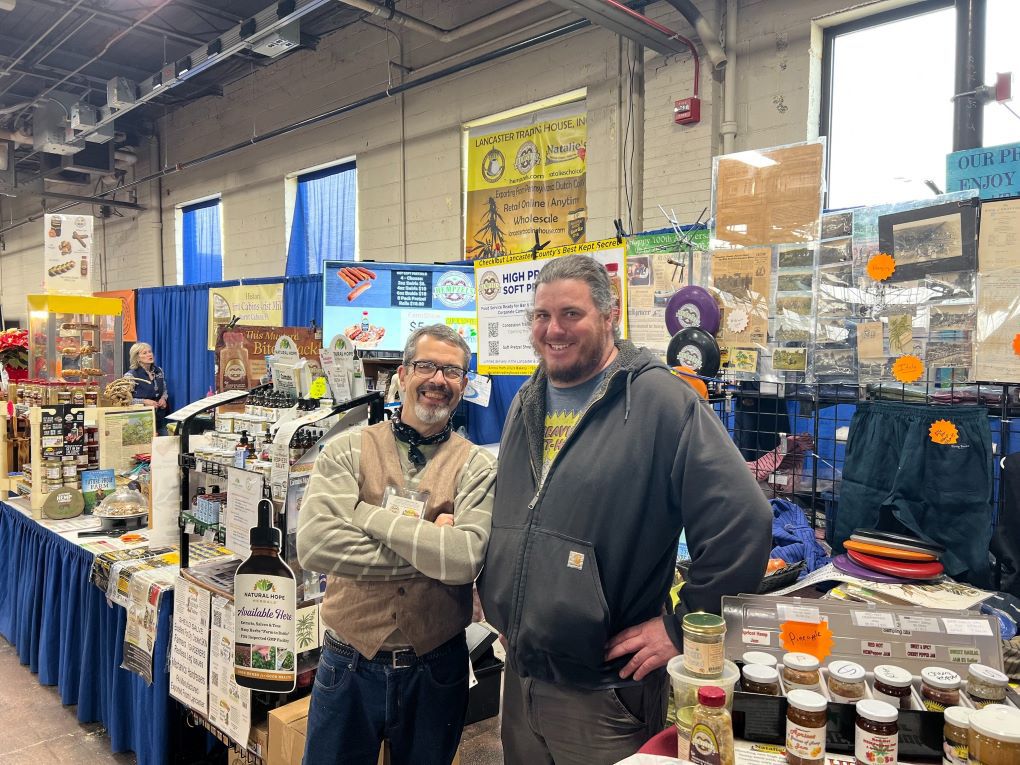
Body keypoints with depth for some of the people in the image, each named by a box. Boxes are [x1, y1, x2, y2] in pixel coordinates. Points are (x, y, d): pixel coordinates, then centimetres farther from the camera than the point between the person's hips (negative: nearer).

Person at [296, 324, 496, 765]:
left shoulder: (478, 469, -6)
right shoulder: (348, 451, -5)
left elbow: (465, 558, -22)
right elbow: (313, 544, -19)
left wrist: (365, 514, -19)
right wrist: (429, 547, -18)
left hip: (435, 670, 0)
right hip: (349, 664, 0)